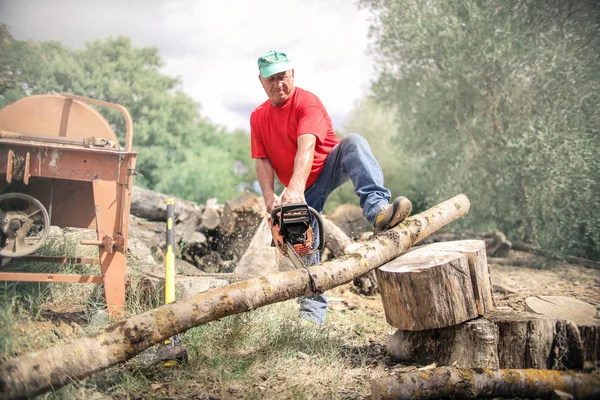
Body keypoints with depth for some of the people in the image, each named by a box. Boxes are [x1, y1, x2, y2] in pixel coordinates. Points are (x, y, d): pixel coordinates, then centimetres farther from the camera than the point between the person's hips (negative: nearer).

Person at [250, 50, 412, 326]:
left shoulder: (307, 102, -17)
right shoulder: (258, 117, 4)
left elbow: (306, 148, -33)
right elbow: (262, 161, -1)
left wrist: (294, 188, -48)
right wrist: (270, 197, -18)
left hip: (329, 167, -5)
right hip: (301, 190, 5)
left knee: (354, 142, -34)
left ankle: (377, 210, -54)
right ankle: (312, 312, 8)